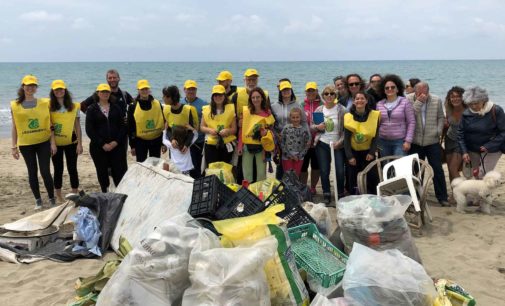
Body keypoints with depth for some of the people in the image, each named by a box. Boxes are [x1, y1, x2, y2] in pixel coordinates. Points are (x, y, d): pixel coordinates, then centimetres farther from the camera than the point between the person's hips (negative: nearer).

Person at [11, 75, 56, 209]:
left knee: (45, 172, -2)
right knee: (32, 172, 9)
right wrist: (14, 146, 1)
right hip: (25, 145, 1)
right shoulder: (15, 105, 1)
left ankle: (52, 199, 12)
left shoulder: (44, 103, 0)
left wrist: (53, 142, -3)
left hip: (43, 143, -1)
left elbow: (49, 124, 2)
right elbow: (14, 127, 4)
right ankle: (38, 200, 22)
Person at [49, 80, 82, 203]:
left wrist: (80, 143, -1)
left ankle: (75, 195, 18)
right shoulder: (49, 107, -3)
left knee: (72, 169, 7)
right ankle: (58, 196, 20)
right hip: (56, 144, -1)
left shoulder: (74, 106, 1)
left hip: (71, 143, 1)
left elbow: (77, 126, 3)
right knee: (58, 169, 9)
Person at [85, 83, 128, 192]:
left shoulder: (116, 107, 9)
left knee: (120, 171, -5)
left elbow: (122, 126, 5)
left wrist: (116, 142, -9)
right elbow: (89, 129, -3)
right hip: (98, 147, -1)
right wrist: (102, 144, -10)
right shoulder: (92, 109, 4)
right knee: (102, 172, 5)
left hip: (116, 145, 1)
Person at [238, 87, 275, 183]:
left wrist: (266, 132, -11)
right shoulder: (245, 111, -3)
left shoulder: (267, 113, -1)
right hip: (247, 146, 0)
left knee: (261, 174, 5)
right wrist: (240, 146, -2)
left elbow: (271, 128, 10)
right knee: (247, 174, 7)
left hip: (261, 146, 0)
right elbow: (241, 129, 0)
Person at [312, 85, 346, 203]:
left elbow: (345, 129, -6)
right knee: (324, 171, 5)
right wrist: (317, 127, -12)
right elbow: (311, 126, 10)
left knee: (340, 171, -3)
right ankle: (326, 195, 18)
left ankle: (340, 195, 15)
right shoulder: (318, 110, 4)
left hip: (338, 145, -2)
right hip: (322, 144, 2)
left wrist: (340, 142, -15)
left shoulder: (341, 110, -5)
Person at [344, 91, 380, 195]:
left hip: (368, 151, 0)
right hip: (354, 151, 0)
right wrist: (349, 156, -11)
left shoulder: (375, 115, -6)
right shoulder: (348, 117, -7)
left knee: (372, 176, -4)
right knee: (353, 178, 3)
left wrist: (372, 152, -10)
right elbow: (346, 138, -6)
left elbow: (375, 136, -3)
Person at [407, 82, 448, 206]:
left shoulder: (437, 100, 2)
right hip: (415, 142, 0)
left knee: (437, 169, 0)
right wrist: (419, 102, -22)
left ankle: (442, 197, 9)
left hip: (433, 141, 0)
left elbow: (441, 117, 9)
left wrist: (439, 131, -3)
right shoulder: (409, 99, -4)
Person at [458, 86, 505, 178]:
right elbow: (461, 133, -1)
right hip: (473, 150, 4)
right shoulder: (466, 113, -6)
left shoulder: (496, 111, -17)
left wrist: (489, 146, -22)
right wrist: (464, 152, -11)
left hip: (491, 150, -4)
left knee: (483, 176, -11)